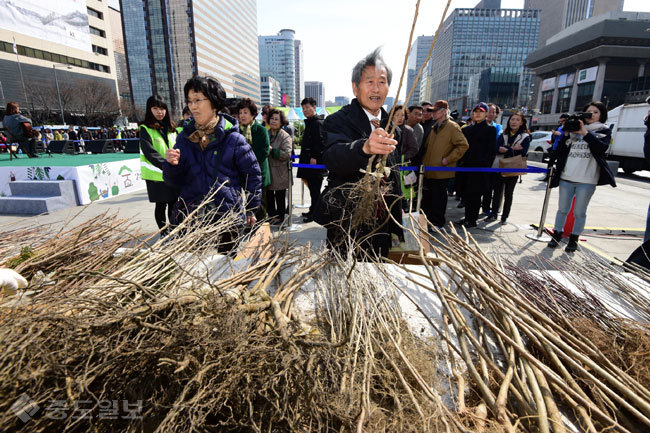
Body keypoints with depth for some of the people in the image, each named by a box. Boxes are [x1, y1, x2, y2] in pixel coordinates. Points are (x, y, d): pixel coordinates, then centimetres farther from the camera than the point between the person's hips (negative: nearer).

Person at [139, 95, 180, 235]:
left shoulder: (171, 128, 12)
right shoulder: (145, 129, -5)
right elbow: (150, 153, -17)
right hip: (157, 175, -4)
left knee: (173, 203, 11)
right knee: (161, 205, 4)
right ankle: (164, 232, 18)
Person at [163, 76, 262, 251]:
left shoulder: (233, 138, -7)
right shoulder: (185, 137, 5)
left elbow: (252, 175, 1)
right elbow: (174, 181, 8)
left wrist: (251, 209, 4)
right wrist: (171, 164, -14)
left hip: (227, 216, -3)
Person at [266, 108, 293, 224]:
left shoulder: (285, 136, -9)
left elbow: (287, 154, -20)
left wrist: (271, 150, -23)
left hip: (279, 172, -6)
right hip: (267, 171, 6)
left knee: (280, 196, 5)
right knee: (269, 195, 14)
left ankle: (280, 216, 19)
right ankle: (271, 215, 28)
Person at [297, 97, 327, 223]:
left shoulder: (318, 122, -12)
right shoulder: (309, 122, 20)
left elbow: (320, 141, -20)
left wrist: (314, 157, -22)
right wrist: (304, 156, 22)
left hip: (315, 161, -10)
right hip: (308, 160, 10)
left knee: (314, 188, -5)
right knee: (312, 186, 15)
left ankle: (314, 213, 2)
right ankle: (313, 211, 24)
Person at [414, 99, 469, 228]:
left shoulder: (452, 127, -8)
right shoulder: (434, 127, 17)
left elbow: (463, 145, -14)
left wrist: (448, 159, -17)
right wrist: (422, 161, 12)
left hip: (441, 171, -7)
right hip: (429, 170, 8)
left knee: (438, 198, 0)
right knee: (427, 197, 13)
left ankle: (437, 224, 12)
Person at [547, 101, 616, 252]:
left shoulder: (604, 131, 7)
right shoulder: (574, 128, 12)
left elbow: (602, 147, -12)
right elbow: (560, 150, 5)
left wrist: (585, 133, -17)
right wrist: (566, 134, -9)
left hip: (586, 180, -2)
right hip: (566, 177, 2)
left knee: (579, 212, 6)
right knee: (562, 209, 9)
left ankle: (574, 239, 18)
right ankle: (557, 235, 20)